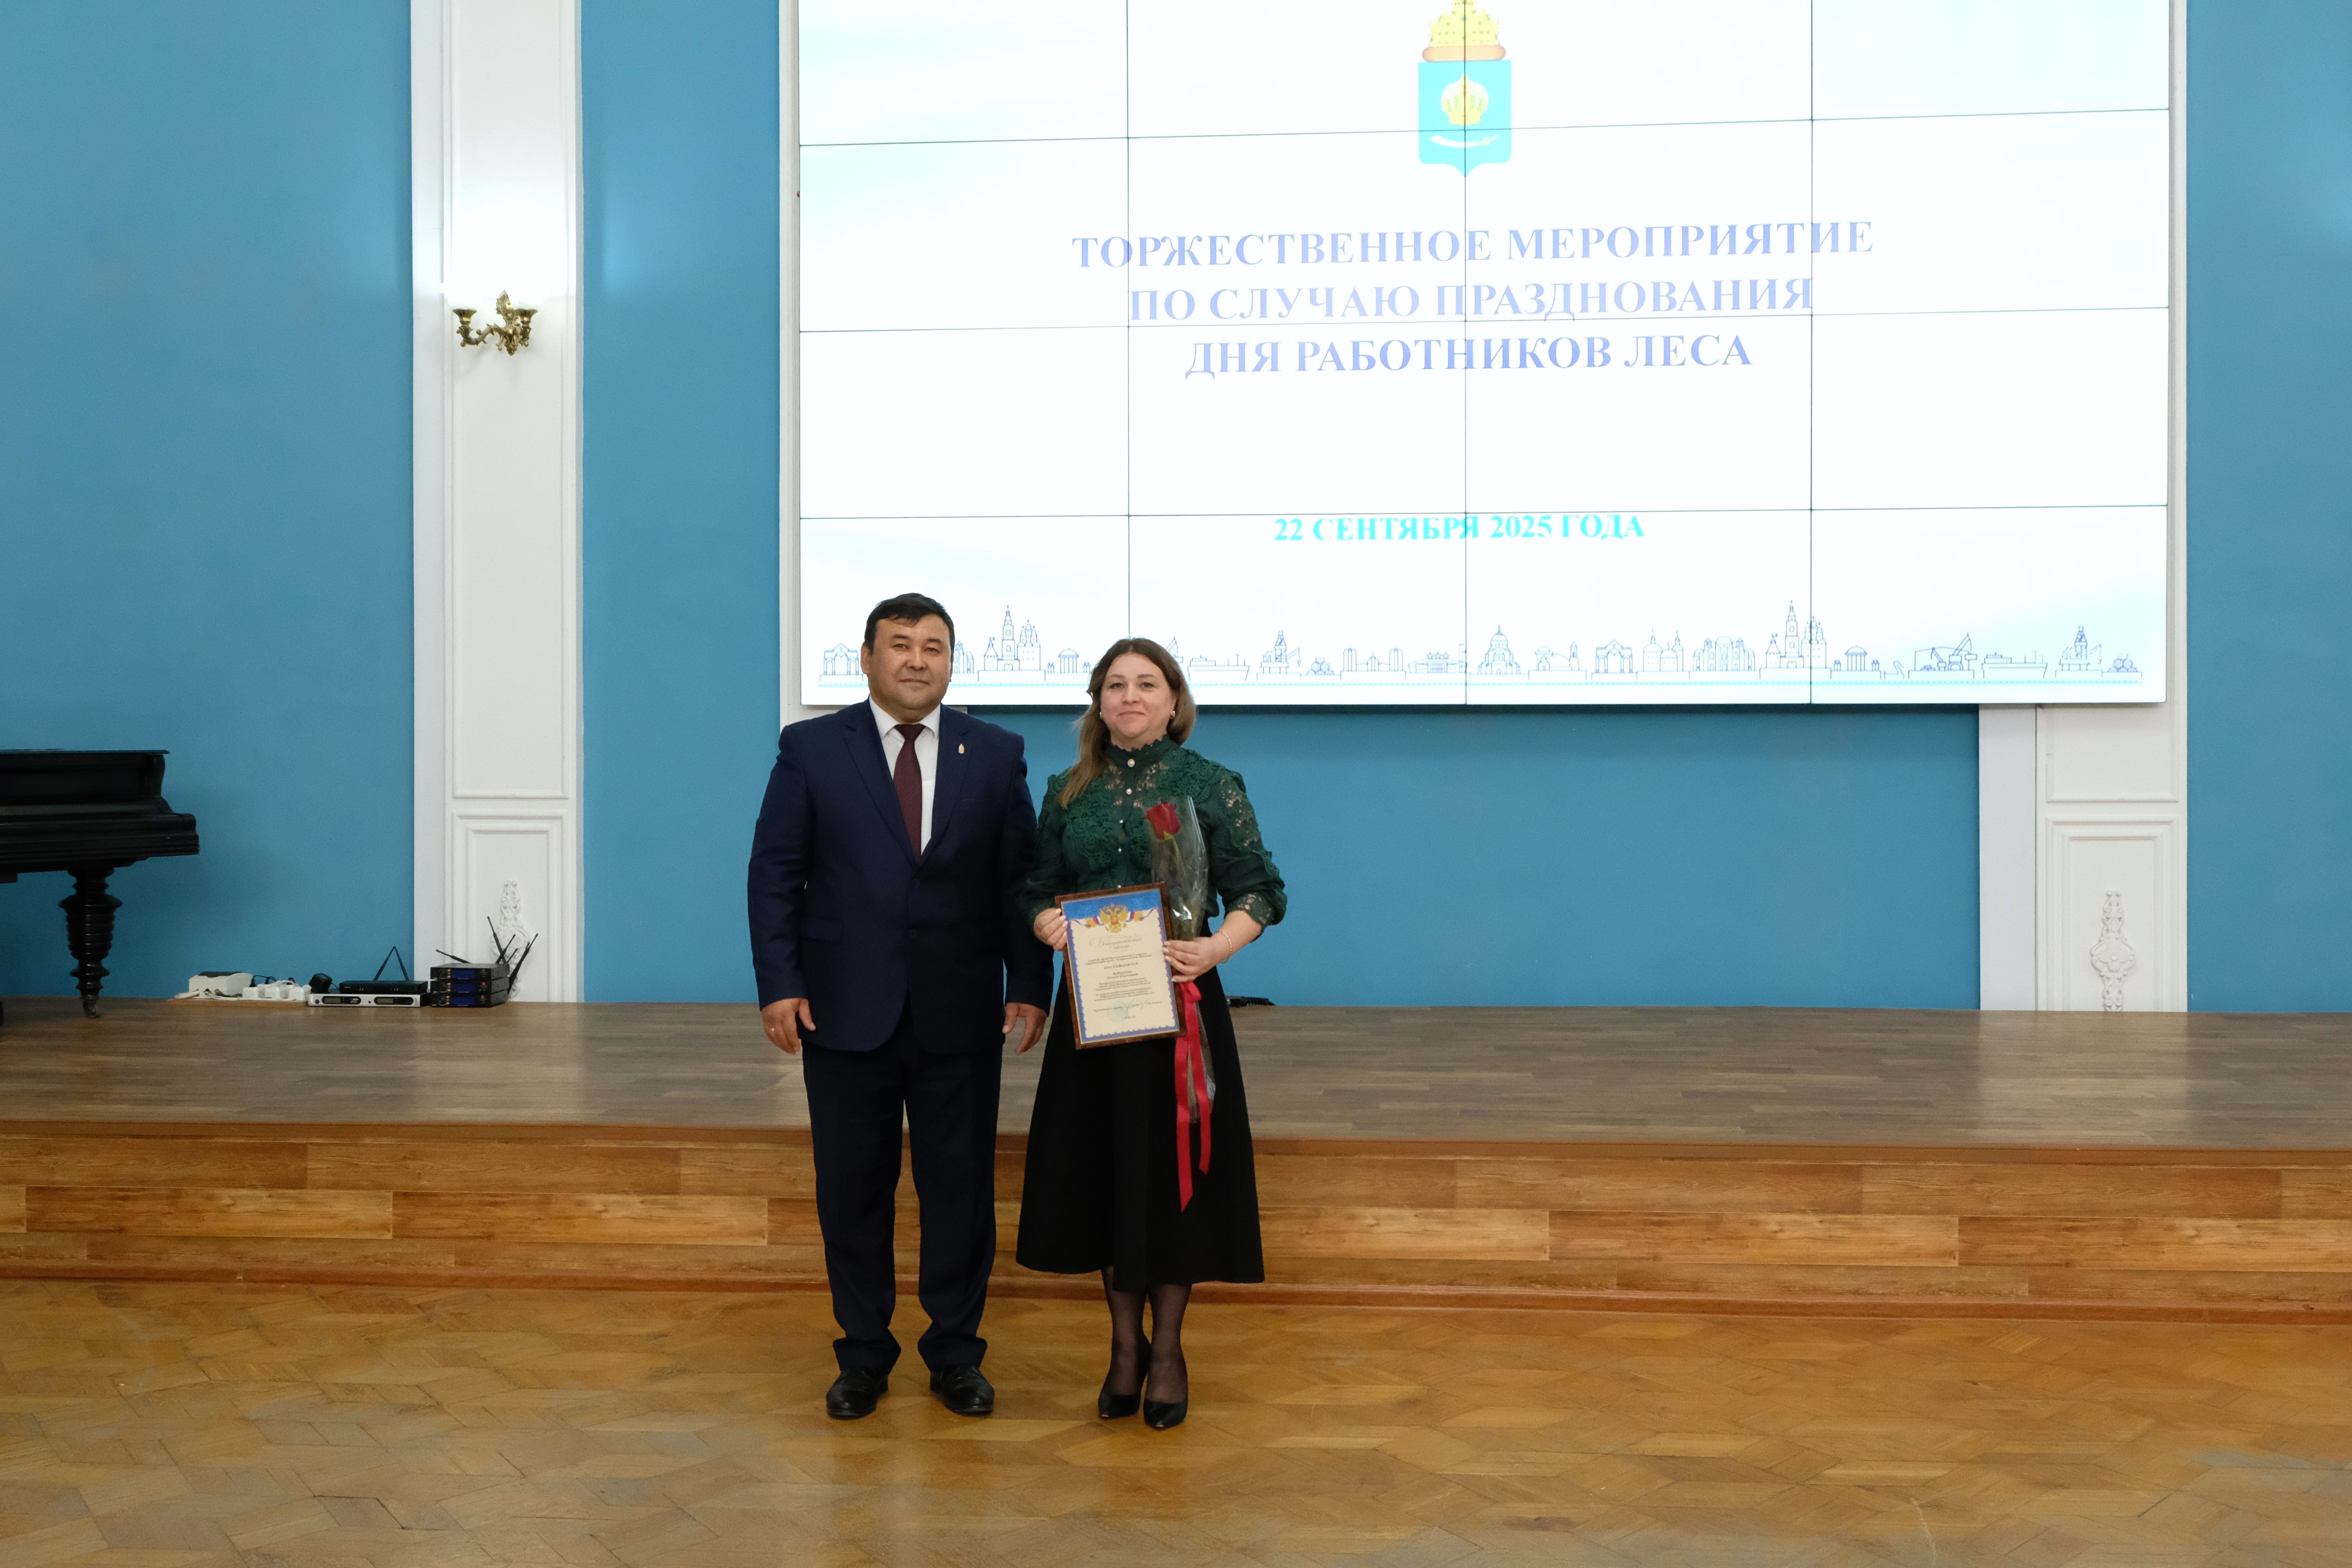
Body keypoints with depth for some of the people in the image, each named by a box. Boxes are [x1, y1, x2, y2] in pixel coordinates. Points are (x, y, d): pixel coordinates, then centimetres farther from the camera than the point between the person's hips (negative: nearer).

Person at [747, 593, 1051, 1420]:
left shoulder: (995, 754, 5)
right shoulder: (811, 748, 2)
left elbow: (1021, 878, 5)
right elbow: (776, 872, 0)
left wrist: (1030, 985, -3)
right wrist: (779, 983, -8)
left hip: (961, 1015, 1)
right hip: (847, 1010, -1)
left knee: (961, 1189, 6)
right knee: (852, 1189, 8)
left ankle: (956, 1353, 21)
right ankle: (863, 1355, 22)